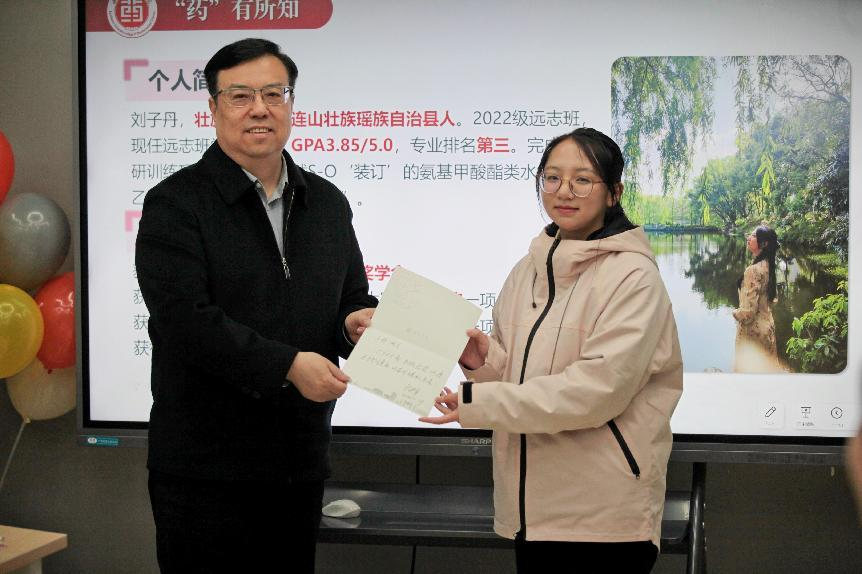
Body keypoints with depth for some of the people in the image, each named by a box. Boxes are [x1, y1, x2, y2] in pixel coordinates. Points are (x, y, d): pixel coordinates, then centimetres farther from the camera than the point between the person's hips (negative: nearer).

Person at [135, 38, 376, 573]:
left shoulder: (328, 203, 11)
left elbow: (353, 302, 18)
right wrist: (287, 364, -23)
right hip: (206, 467, -5)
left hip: (302, 463, 5)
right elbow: (184, 318, -19)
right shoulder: (176, 203, -6)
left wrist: (358, 324, -6)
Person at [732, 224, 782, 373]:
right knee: (764, 370, 18)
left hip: (752, 330, -9)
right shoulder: (767, 266, 4)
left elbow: (748, 310, -25)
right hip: (766, 325, 9)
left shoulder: (754, 270, -24)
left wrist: (736, 313, -5)